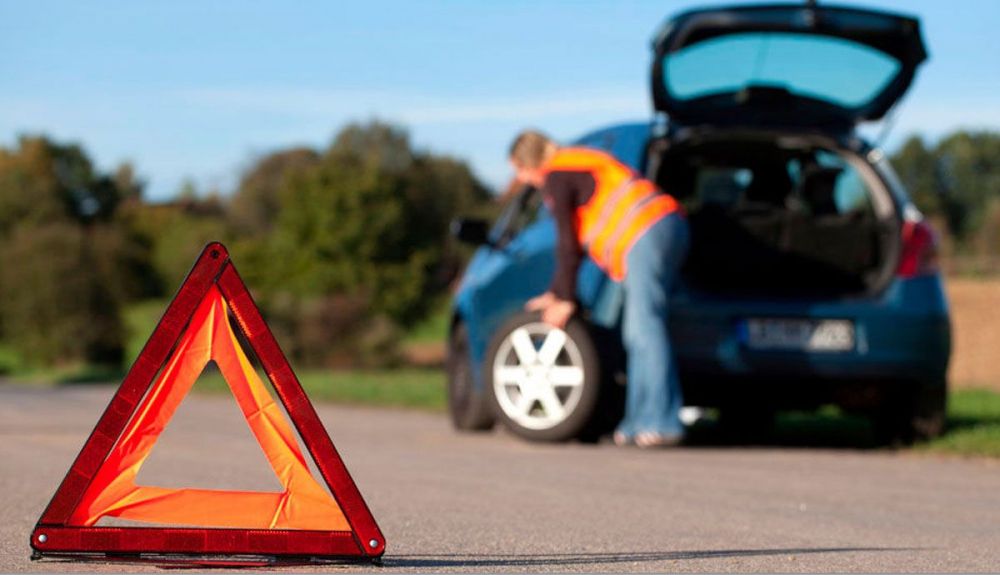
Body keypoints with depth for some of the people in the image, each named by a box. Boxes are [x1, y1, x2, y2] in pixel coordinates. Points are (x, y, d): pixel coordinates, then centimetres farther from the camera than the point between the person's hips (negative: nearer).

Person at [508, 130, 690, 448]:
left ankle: (664, 422, -22)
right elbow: (573, 241, 34)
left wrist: (565, 300, 4)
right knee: (637, 333, 9)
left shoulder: (555, 177, 0)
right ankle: (640, 421, 7)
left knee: (645, 328, -15)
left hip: (647, 235, -10)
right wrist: (555, 293, 37)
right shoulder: (577, 166, 29)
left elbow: (568, 245, -3)